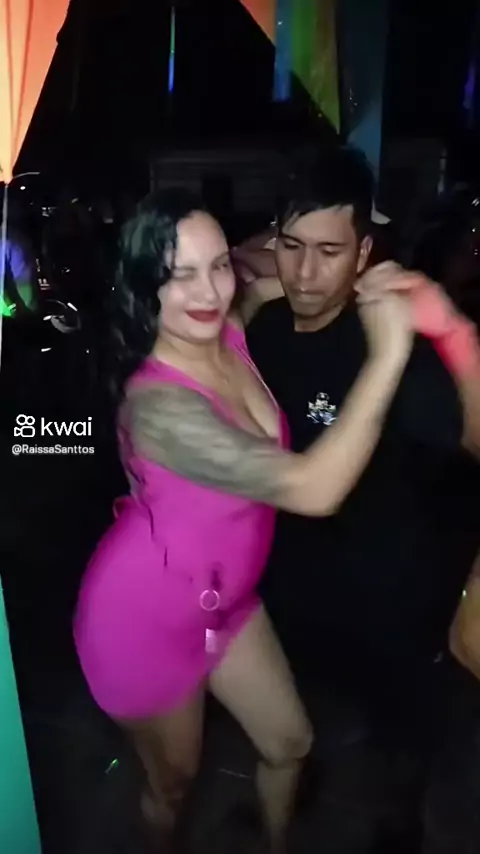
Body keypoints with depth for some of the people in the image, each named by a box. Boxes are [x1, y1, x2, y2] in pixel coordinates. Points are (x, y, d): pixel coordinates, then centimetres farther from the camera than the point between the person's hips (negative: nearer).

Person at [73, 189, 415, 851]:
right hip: (143, 618, -7)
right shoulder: (158, 404, -34)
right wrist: (388, 353, -35)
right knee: (176, 779, 21)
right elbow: (313, 490, -39)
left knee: (290, 743, 23)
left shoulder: (231, 338, -9)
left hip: (224, 598, 7)